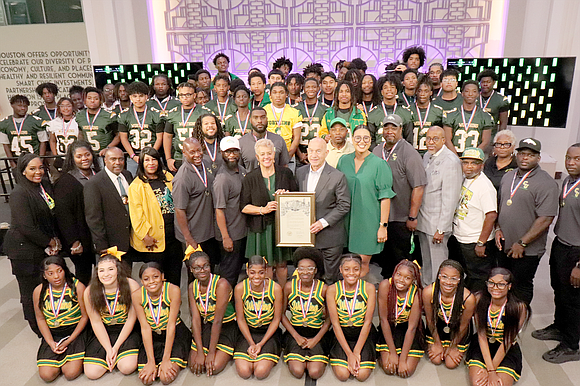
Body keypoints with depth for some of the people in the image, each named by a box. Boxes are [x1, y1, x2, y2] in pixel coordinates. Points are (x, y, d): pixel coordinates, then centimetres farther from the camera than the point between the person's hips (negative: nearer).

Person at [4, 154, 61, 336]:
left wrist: (56, 239, 1)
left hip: (44, 248, 6)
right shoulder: (19, 194, -19)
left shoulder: (45, 186, 4)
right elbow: (26, 227, -21)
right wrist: (50, 242, -10)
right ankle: (39, 329, 25)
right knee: (31, 290, 8)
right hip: (25, 251, -6)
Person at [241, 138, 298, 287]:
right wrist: (262, 209, -15)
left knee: (281, 264, 9)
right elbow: (244, 207, 0)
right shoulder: (250, 178, 1)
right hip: (261, 227, -1)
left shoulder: (286, 173, 4)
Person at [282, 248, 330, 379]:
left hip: (317, 333, 0)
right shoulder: (289, 287, -7)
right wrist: (297, 336, -7)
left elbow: (329, 318, -1)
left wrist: (316, 339, -9)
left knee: (315, 372, -17)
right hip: (295, 332, 1)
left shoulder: (323, 289, -10)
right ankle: (293, 357, 15)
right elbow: (281, 314, 1)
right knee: (297, 371, -18)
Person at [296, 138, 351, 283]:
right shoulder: (300, 172, 4)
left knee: (330, 279, 10)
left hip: (330, 237, -4)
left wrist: (323, 222, -18)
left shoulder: (337, 177, -12)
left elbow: (344, 205, -11)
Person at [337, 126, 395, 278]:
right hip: (348, 218, 4)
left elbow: (385, 197, -9)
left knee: (363, 258, 2)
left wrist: (383, 225, -12)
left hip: (369, 219, -4)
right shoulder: (343, 161, 4)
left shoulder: (379, 164, -9)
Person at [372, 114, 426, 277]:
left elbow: (418, 187, -16)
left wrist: (412, 217, -17)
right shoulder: (376, 151, 8)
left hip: (401, 219, -6)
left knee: (402, 261, 3)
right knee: (383, 258, 17)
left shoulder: (409, 153, -11)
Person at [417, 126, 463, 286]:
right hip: (423, 220, 7)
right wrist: (415, 217, 13)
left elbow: (450, 199, -17)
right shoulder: (427, 156, 11)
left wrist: (441, 229, -18)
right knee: (426, 265, 17)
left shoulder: (451, 161, -15)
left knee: (438, 268, 1)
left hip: (437, 223, -7)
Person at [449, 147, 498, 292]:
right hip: (458, 239, 9)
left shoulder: (485, 186, -20)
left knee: (477, 278, 3)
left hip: (475, 243, -9)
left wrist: (481, 243, -23)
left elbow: (491, 215, -24)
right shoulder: (464, 179, 5)